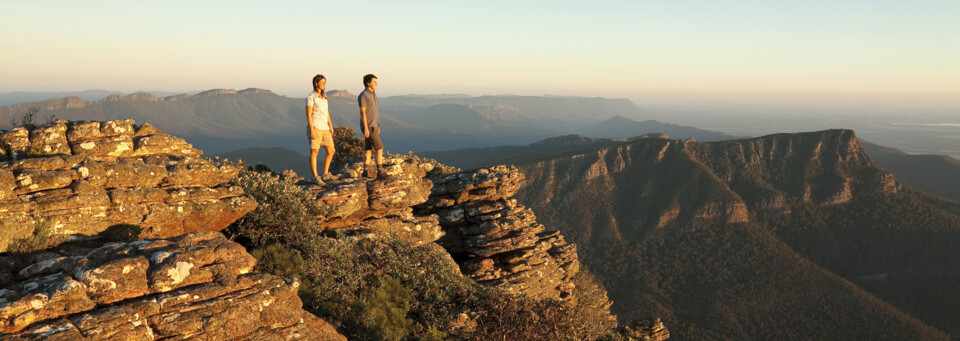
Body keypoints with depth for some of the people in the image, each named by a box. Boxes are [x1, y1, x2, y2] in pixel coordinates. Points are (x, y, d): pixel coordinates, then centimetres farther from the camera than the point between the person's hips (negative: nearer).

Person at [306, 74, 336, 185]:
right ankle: (316, 177, -3)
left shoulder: (324, 96, 15)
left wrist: (331, 126, 16)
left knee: (331, 151, 6)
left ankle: (325, 174, 17)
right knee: (314, 151, -6)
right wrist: (312, 130, -17)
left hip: (325, 128, 8)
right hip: (315, 126, -8)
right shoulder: (311, 97, -7)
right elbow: (308, 114, -11)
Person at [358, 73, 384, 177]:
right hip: (368, 126, -9)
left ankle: (365, 171, 13)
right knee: (379, 147, -13)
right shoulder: (363, 95, -14)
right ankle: (380, 171, -12)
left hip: (374, 126, 9)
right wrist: (366, 129, -22)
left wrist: (377, 126, 20)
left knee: (368, 149, 10)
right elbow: (362, 112, -18)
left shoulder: (373, 94, 14)